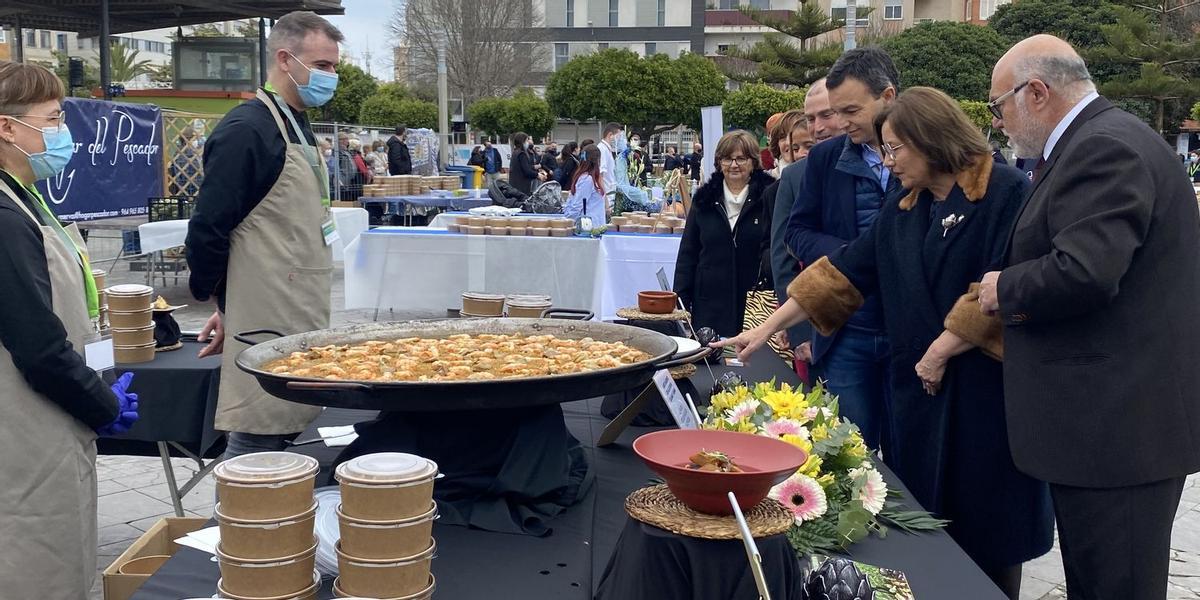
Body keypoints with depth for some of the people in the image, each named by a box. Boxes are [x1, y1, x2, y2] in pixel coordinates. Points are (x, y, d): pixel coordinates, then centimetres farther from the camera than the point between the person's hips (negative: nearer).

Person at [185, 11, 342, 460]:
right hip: (267, 324, -9)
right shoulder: (246, 130, -14)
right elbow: (209, 229, -16)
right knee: (256, 442, -3)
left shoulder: (297, 127, 16)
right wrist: (221, 306, -5)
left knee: (286, 432, 13)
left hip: (300, 321, 9)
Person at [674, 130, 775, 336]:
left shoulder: (768, 197, 2)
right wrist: (680, 298, 6)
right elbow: (687, 253, 12)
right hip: (709, 304, 2)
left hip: (753, 302, -2)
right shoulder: (704, 199, 10)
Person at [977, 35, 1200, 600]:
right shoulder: (1100, 141, 16)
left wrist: (1004, 288, -11)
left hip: (1118, 424, -10)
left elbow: (1083, 272, -28)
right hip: (1109, 419, 10)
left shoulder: (1104, 148, -17)